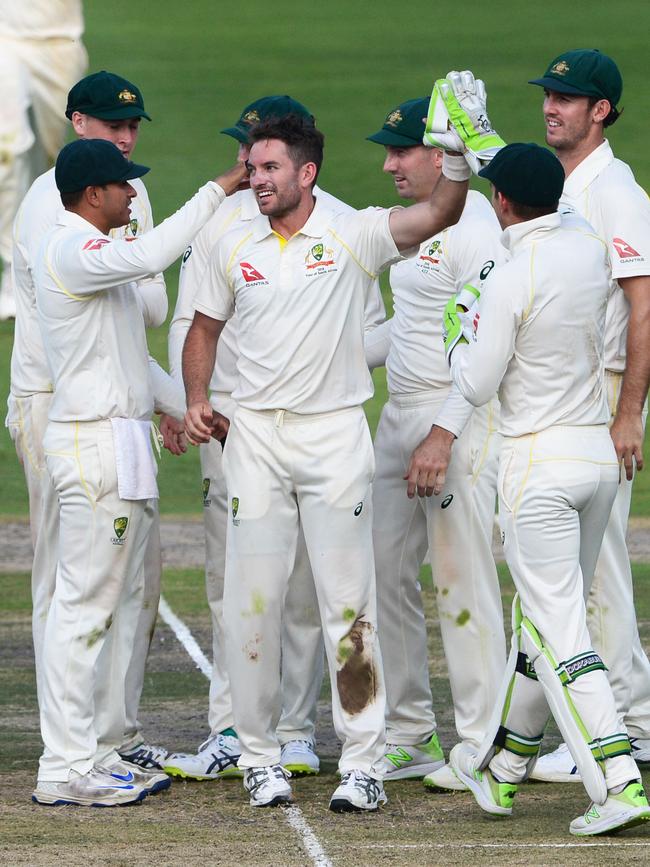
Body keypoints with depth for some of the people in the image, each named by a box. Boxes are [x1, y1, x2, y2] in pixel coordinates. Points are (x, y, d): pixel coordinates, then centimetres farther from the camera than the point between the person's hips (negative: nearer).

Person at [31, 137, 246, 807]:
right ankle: (64, 769, -9)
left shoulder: (98, 254, 19)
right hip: (92, 443, -11)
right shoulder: (68, 253, -15)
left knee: (122, 601, 12)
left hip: (123, 442, 11)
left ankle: (93, 753, 15)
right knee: (84, 603, -10)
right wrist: (221, 189, -26)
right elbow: (149, 255, -32)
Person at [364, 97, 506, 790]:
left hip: (460, 420, -10)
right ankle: (407, 737, 17)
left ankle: (479, 744, -1)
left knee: (463, 580, -7)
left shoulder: (473, 228, -15)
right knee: (386, 573, 9)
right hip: (400, 415, 10)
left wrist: (444, 433, -24)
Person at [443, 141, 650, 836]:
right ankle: (501, 769, 30)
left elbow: (476, 385, -11)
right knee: (543, 616, 17)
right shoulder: (589, 249, 3)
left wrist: (459, 330, 9)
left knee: (556, 630, -7)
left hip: (538, 464, -7)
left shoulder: (509, 283, -17)